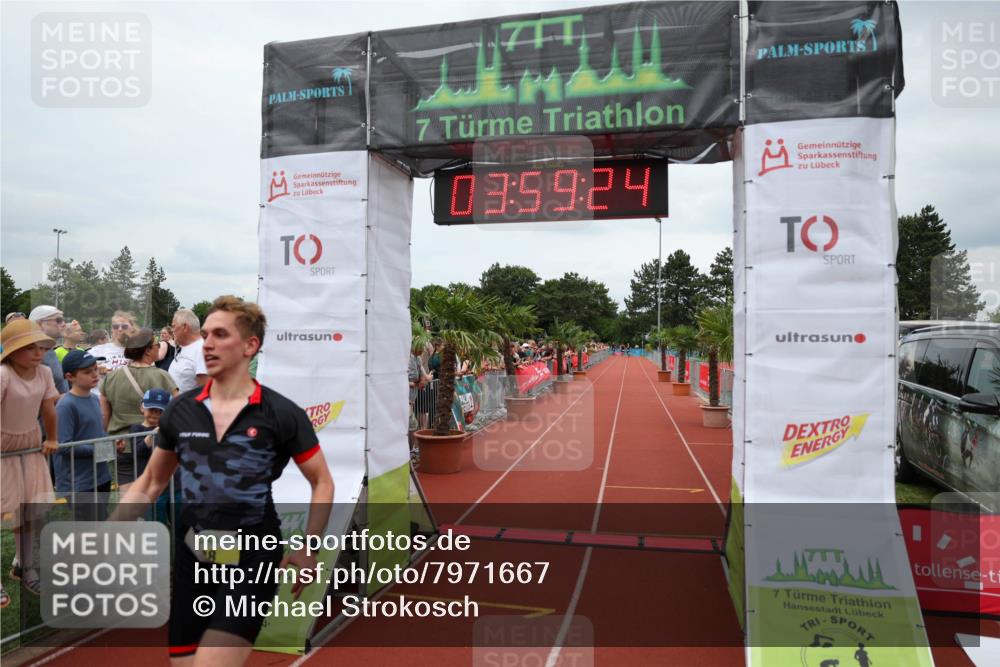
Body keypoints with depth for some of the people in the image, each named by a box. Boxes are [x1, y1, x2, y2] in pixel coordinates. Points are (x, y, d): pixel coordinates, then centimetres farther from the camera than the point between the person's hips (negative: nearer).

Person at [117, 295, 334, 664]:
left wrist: (307, 549, -7)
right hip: (192, 558, 5)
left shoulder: (282, 413, -9)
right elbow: (150, 484, 13)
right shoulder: (180, 410, 2)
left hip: (252, 559, -4)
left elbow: (322, 483, -1)